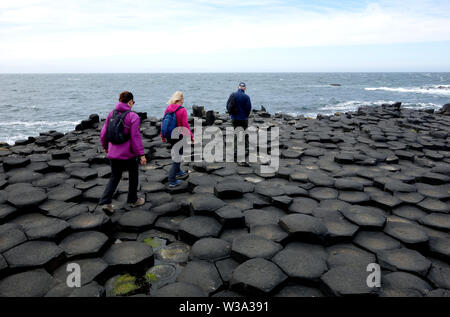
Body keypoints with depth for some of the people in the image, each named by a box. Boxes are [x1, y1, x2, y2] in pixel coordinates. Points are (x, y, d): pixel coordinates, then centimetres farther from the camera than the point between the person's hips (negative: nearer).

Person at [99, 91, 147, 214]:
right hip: (128, 153, -5)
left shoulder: (111, 114, 2)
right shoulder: (133, 117, -14)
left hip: (113, 153, 5)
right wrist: (141, 154, -13)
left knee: (114, 177, 17)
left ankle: (105, 202, 4)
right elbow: (135, 137, -17)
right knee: (133, 175, 17)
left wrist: (105, 146, 23)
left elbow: (103, 133, 7)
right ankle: (133, 200, 30)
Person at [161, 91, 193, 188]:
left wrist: (163, 136, 16)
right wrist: (191, 136, -6)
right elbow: (185, 125, -16)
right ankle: (172, 181, 2)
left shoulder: (167, 109, 1)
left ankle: (178, 172, 43)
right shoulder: (182, 110, -15)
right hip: (179, 137, -6)